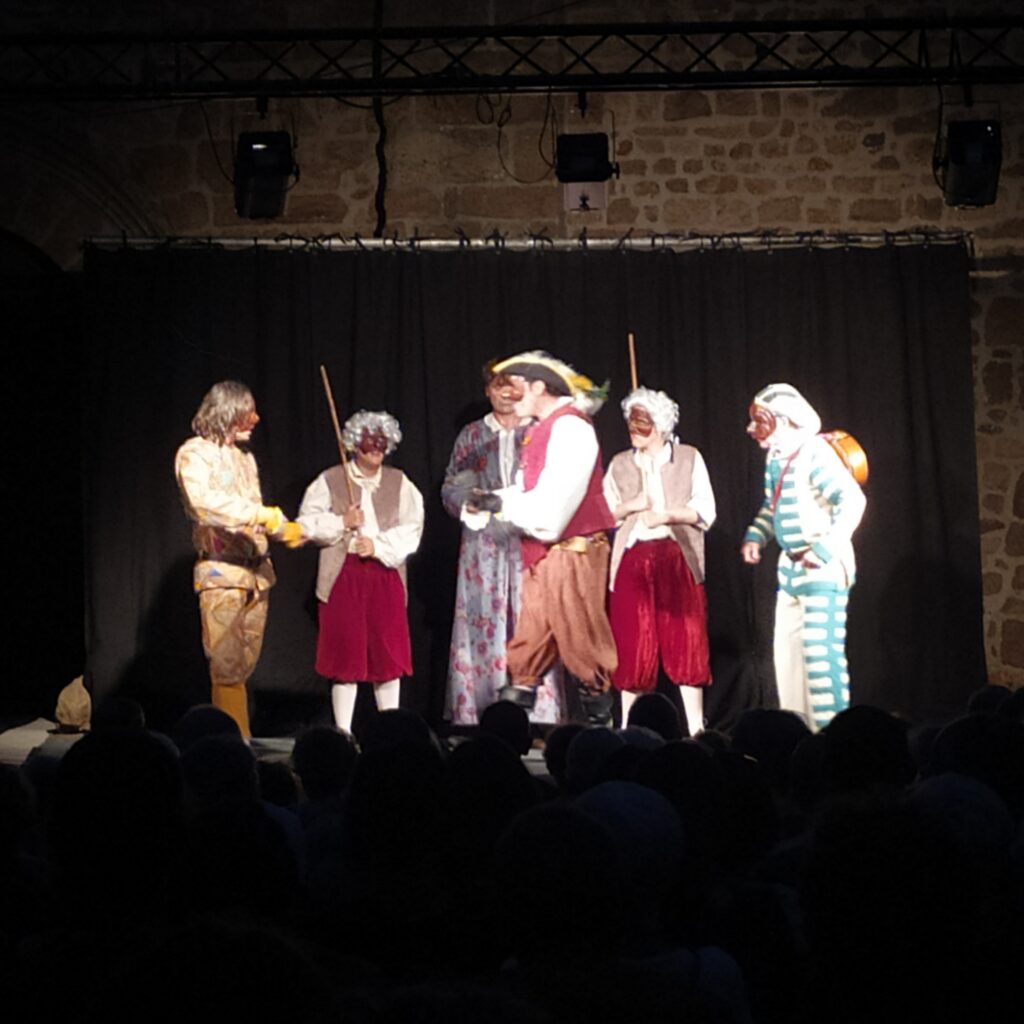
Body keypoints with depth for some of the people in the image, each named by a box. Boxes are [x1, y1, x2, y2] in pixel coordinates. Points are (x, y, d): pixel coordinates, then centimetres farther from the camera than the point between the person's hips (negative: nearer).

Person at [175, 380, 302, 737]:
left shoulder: (245, 457, 19)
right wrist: (260, 514, -27)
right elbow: (206, 501, -22)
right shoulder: (194, 453, -4)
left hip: (256, 572, 7)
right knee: (228, 667, -10)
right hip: (221, 573, -7)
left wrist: (286, 529, 13)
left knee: (244, 665, 7)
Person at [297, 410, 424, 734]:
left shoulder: (399, 483, 10)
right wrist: (342, 523, -12)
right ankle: (343, 731, 7)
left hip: (385, 575, 2)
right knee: (346, 654, -1)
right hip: (344, 574, -2)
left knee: (389, 653, 2)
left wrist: (378, 545, -12)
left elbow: (412, 528, 1)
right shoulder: (331, 480, 4)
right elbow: (308, 523, 1)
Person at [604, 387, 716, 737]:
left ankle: (695, 727, -2)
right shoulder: (620, 464, 14)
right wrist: (629, 507, -7)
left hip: (678, 558, -2)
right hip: (632, 559, 2)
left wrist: (668, 515, -14)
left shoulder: (689, 458, 6)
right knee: (631, 645, 1)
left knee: (686, 640, -5)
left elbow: (705, 511, 1)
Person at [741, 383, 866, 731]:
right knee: (787, 652, 12)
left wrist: (825, 550, -29)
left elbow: (853, 499, -25)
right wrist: (755, 537, 9)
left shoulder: (814, 452, -18)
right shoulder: (775, 457, 10)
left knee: (822, 651, -10)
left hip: (823, 567, -10)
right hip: (791, 566, 10)